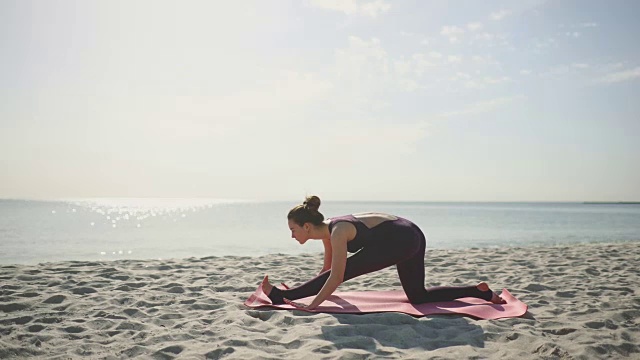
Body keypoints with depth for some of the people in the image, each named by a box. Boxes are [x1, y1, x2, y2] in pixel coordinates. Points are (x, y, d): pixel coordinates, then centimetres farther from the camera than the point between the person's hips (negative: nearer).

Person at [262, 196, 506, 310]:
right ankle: (481, 292, 19)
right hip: (411, 237, 9)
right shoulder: (328, 230, 7)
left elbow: (336, 277, -25)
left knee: (343, 271, -11)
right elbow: (327, 268, 20)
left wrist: (311, 305, -22)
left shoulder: (337, 232, -20)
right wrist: (315, 293, 26)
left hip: (403, 239, -9)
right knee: (419, 297, 17)